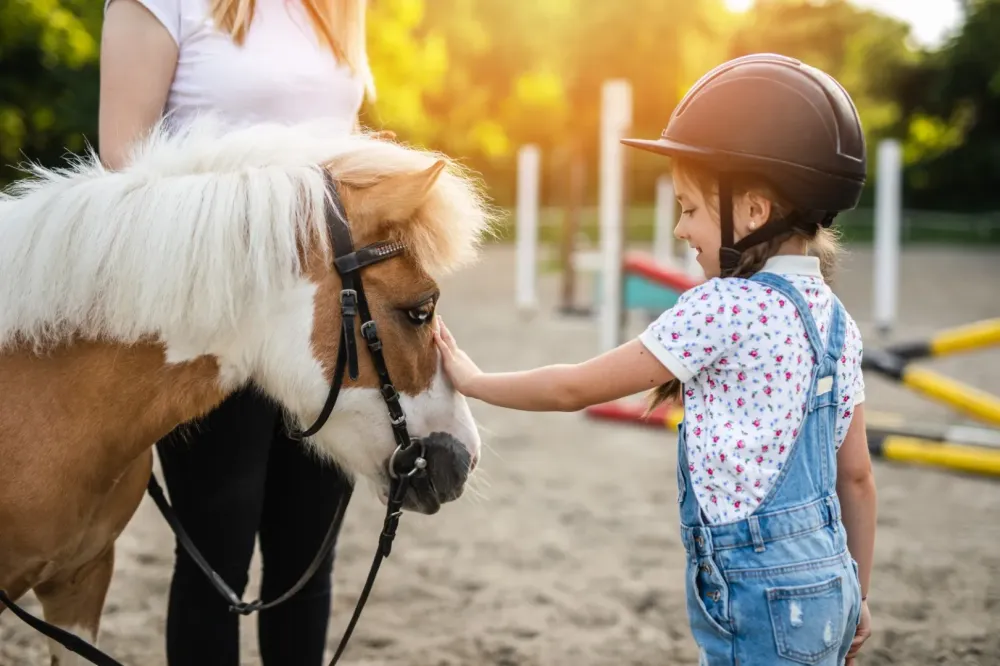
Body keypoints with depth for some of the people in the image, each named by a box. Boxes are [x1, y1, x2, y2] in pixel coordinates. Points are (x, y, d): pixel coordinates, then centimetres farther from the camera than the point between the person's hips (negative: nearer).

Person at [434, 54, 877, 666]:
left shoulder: (723, 307, -16)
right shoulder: (835, 318, 7)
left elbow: (576, 388, -10)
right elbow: (856, 475, 12)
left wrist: (473, 380, 5)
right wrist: (857, 597, 21)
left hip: (761, 596, -8)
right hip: (827, 578, 8)